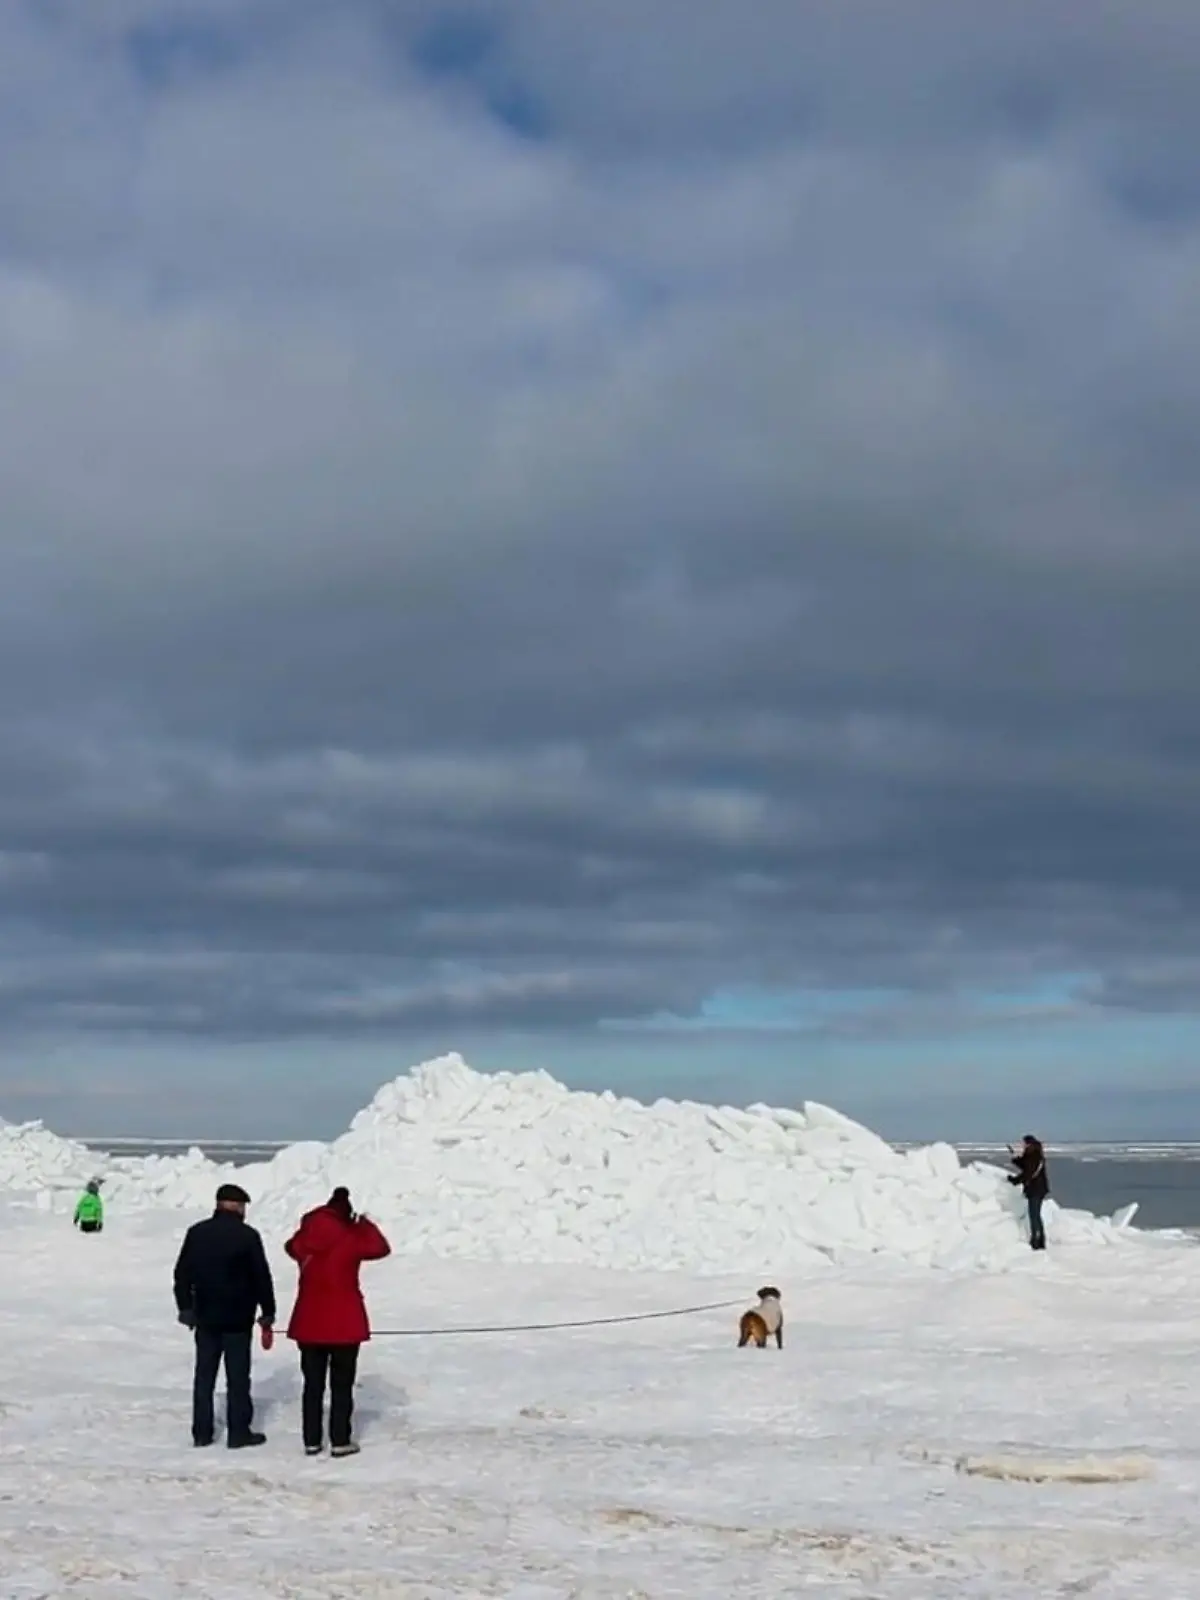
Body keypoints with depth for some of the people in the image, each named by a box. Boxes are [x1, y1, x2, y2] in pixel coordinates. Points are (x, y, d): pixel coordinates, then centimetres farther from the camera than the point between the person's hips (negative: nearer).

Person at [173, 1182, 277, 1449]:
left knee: (204, 1375, 10)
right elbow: (261, 1277, -7)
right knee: (237, 1376, 2)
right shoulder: (247, 1236, -10)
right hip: (238, 1319, -4)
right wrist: (267, 1312, 4)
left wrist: (186, 1307, 16)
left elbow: (182, 1274, 6)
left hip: (206, 1317, 4)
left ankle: (202, 1432, 13)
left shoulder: (197, 1233, 2)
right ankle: (238, 1432, 3)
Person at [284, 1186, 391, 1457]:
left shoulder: (304, 1240, 1)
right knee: (341, 1384, 4)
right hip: (344, 1324, -4)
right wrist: (366, 1226, 13)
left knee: (313, 1383, 11)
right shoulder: (350, 1240, -12)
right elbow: (381, 1248, 0)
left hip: (309, 1323, 4)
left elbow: (292, 1246, 25)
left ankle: (311, 1441, 13)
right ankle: (340, 1441, 4)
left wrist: (312, 1228, 16)